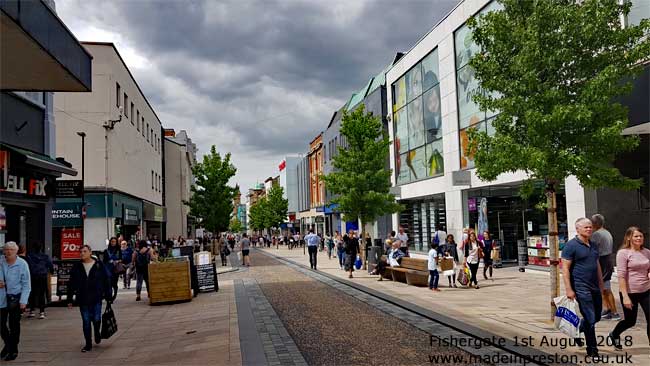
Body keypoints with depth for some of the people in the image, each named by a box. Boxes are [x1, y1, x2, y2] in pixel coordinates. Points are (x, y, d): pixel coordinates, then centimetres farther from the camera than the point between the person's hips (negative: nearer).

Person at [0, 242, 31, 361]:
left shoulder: (22, 264, -8)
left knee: (14, 324, 5)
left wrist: (23, 301, -12)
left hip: (16, 298, -2)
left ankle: (13, 350, 19)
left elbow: (26, 284, -6)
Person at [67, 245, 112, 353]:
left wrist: (108, 296, 0)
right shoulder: (77, 267, 4)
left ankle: (97, 333, 31)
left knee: (96, 319, -2)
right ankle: (88, 344, 16)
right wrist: (70, 299, 6)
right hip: (83, 299, 2)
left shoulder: (99, 265, -1)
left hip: (96, 299, -2)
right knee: (86, 322, 5)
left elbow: (106, 281, 2)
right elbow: (71, 284, 8)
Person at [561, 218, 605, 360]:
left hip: (595, 288, 8)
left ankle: (576, 330, 38)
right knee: (590, 319, -5)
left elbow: (597, 265, 22)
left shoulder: (593, 245, 13)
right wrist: (569, 289, -17)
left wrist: (601, 283, 19)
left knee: (597, 317, 15)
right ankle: (592, 350, 8)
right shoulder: (571, 245, -11)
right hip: (581, 288, -8)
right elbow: (565, 268, -14)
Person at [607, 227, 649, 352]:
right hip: (630, 293, -5)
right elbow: (621, 276, -14)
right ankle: (613, 335, 39)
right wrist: (625, 297, -18)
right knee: (630, 321, 9)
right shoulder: (623, 253, -10)